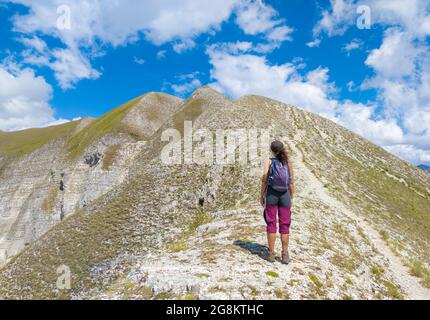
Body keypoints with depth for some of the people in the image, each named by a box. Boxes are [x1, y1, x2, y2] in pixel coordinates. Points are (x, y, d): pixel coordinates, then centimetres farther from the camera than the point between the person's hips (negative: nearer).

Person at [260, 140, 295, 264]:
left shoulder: (268, 161, -5)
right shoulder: (289, 162, 1)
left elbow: (264, 180, -8)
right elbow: (291, 182, 2)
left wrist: (261, 196, 1)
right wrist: (291, 198, 11)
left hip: (271, 194, -1)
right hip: (285, 194, 2)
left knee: (271, 224, 5)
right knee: (284, 225, 6)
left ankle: (271, 254, 9)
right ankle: (285, 255, 9)